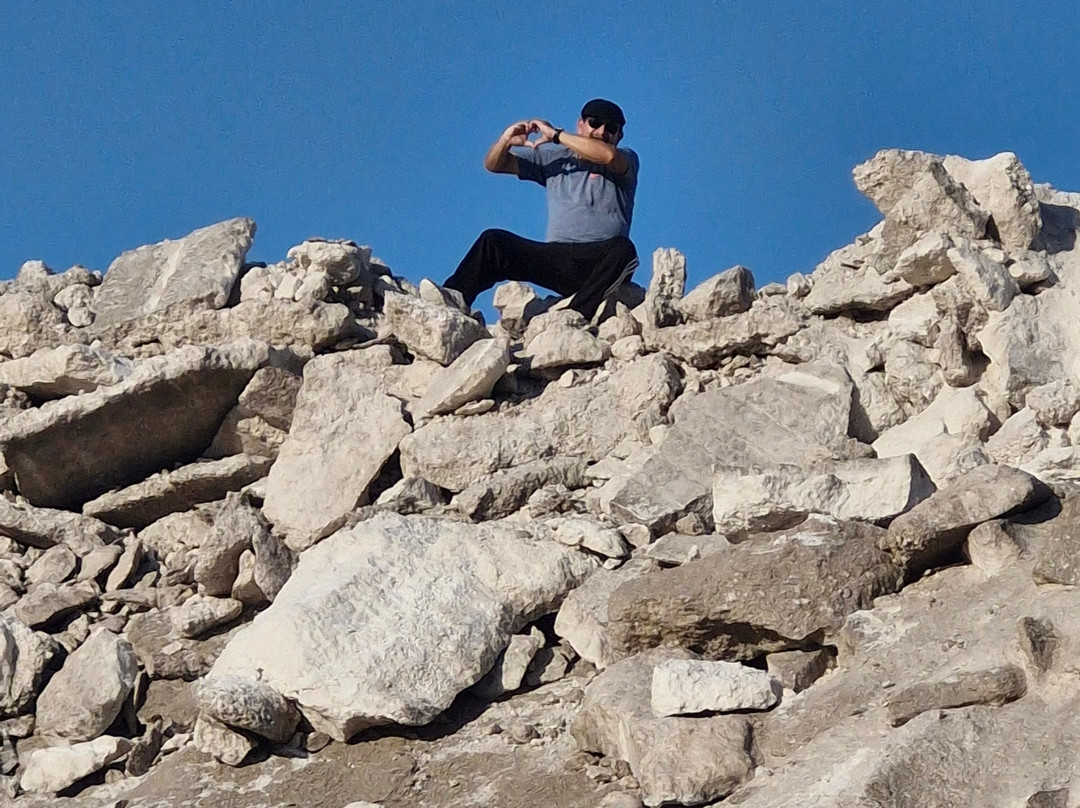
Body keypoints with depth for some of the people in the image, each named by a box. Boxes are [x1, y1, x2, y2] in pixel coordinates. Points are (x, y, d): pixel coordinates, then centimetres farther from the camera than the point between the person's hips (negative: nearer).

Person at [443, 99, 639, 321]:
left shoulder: (626, 160, 9)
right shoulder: (554, 157, 19)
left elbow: (608, 155, -17)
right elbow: (493, 165, 17)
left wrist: (555, 134, -12)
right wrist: (506, 140, -6)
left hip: (598, 264, -3)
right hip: (556, 258, 3)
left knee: (622, 249, -36)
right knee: (493, 241, -15)